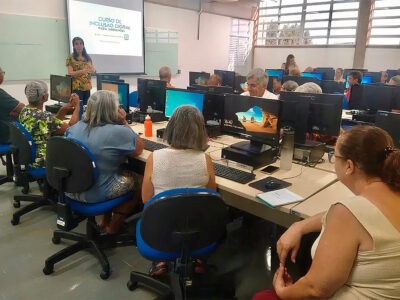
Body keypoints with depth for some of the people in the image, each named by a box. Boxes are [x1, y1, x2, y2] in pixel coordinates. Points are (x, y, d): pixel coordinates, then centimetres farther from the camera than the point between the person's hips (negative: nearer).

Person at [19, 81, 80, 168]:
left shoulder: (24, 111, 0)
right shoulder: (44, 117, -27)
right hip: (43, 161, -9)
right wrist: (77, 107, -12)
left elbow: (53, 123, 5)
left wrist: (63, 109, -4)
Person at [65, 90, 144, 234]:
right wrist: (124, 122, -4)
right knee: (135, 180, 17)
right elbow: (139, 149, -6)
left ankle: (104, 219, 29)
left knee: (120, 171, 26)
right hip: (96, 194, -7)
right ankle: (113, 227, 28)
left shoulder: (76, 127, 0)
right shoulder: (118, 132, -20)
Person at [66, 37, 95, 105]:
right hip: (76, 87, -5)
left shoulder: (88, 57, 11)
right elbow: (70, 73, -10)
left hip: (87, 87, 5)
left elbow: (93, 70, 12)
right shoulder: (71, 58, -4)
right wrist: (82, 71, -25)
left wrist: (93, 70, -12)